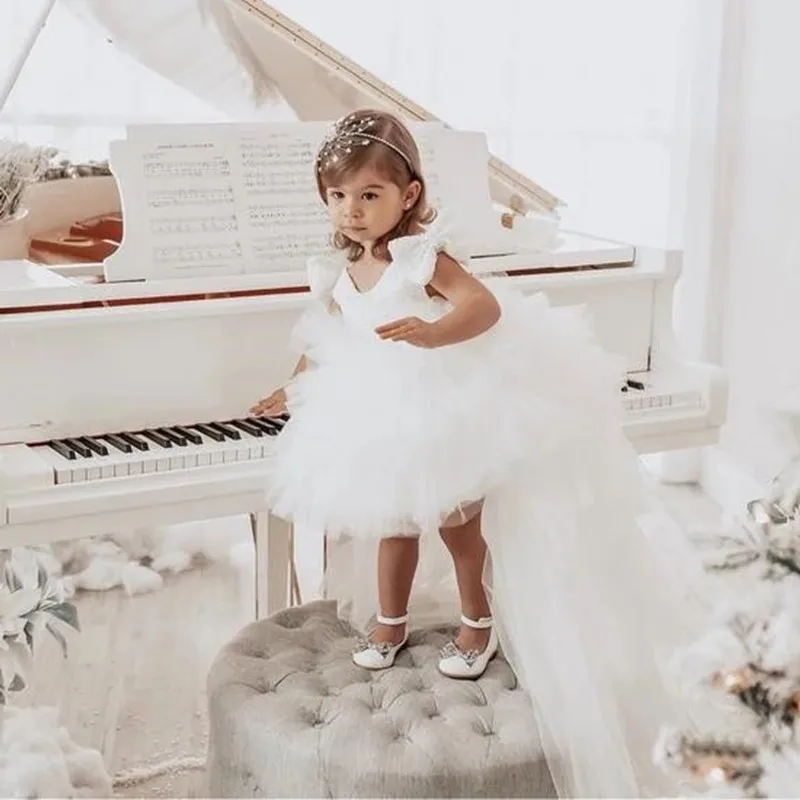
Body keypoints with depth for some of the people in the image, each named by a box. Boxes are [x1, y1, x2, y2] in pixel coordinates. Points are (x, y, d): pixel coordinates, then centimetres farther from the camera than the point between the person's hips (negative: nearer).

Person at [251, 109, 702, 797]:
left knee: (456, 518, -2)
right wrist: (295, 393, 28)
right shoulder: (339, 273, 1)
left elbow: (486, 305, -34)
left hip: (451, 405, -6)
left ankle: (479, 621, 21)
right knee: (395, 516, 13)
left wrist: (430, 333, -51)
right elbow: (324, 344, 18)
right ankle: (390, 620, 31)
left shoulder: (421, 255, -20)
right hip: (388, 418, 6)